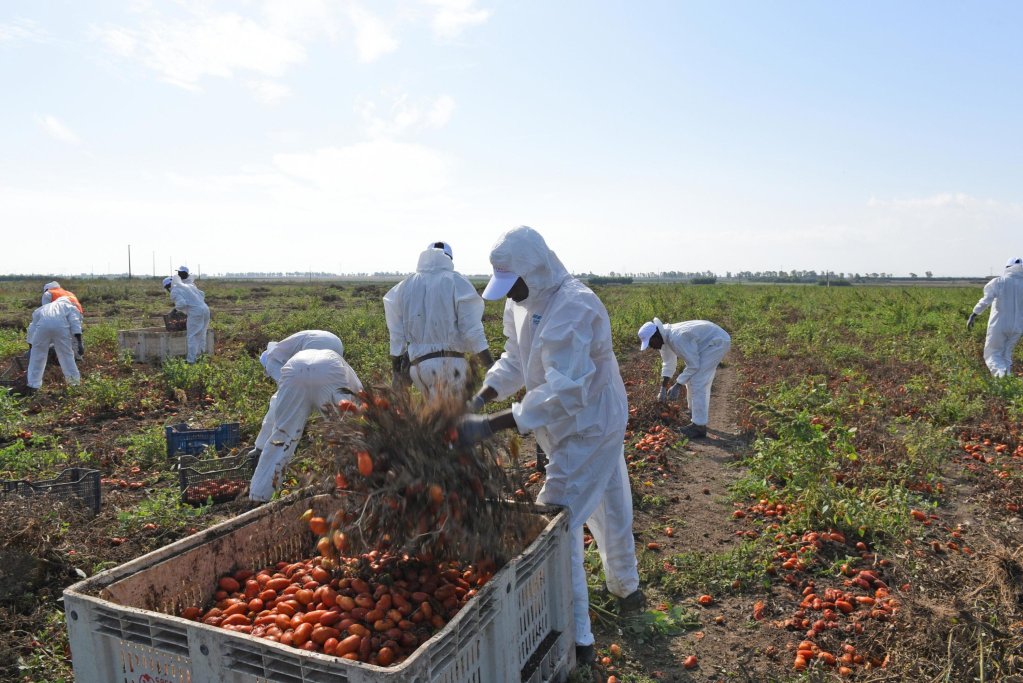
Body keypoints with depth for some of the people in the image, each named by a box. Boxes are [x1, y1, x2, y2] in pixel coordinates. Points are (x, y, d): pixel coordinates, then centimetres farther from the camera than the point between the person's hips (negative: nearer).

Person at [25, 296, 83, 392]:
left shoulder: (41, 308, 42)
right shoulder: (70, 307, 32)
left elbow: (32, 328, 36)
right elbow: (75, 323, 13)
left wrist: (30, 347, 39)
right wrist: (79, 343, 3)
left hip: (42, 326, 2)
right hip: (60, 326, -2)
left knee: (37, 356, 14)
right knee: (66, 355, 12)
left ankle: (33, 385, 15)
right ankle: (74, 381, 21)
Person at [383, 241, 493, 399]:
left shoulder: (405, 286, 11)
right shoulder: (456, 282, -1)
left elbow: (396, 334, 11)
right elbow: (472, 330, -9)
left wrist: (396, 370, 18)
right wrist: (491, 367, -7)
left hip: (418, 364, 4)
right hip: (450, 362, -4)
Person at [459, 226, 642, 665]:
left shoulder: (573, 308, -30)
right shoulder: (521, 304, -1)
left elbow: (563, 391, -36)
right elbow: (516, 360, 5)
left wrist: (492, 425, -38)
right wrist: (480, 398, -13)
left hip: (586, 430, -9)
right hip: (587, 426, 9)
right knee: (608, 509, 26)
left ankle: (576, 639, 8)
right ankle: (626, 590, 50)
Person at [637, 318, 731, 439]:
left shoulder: (677, 338, -33)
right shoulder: (666, 337, -3)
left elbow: (693, 365, -25)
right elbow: (668, 364, 6)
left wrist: (678, 386, -19)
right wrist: (663, 389, 2)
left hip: (717, 342, -10)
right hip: (710, 339, 10)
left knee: (697, 383, -12)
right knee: (693, 378, 18)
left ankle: (699, 426, -7)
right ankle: (694, 413, 35)